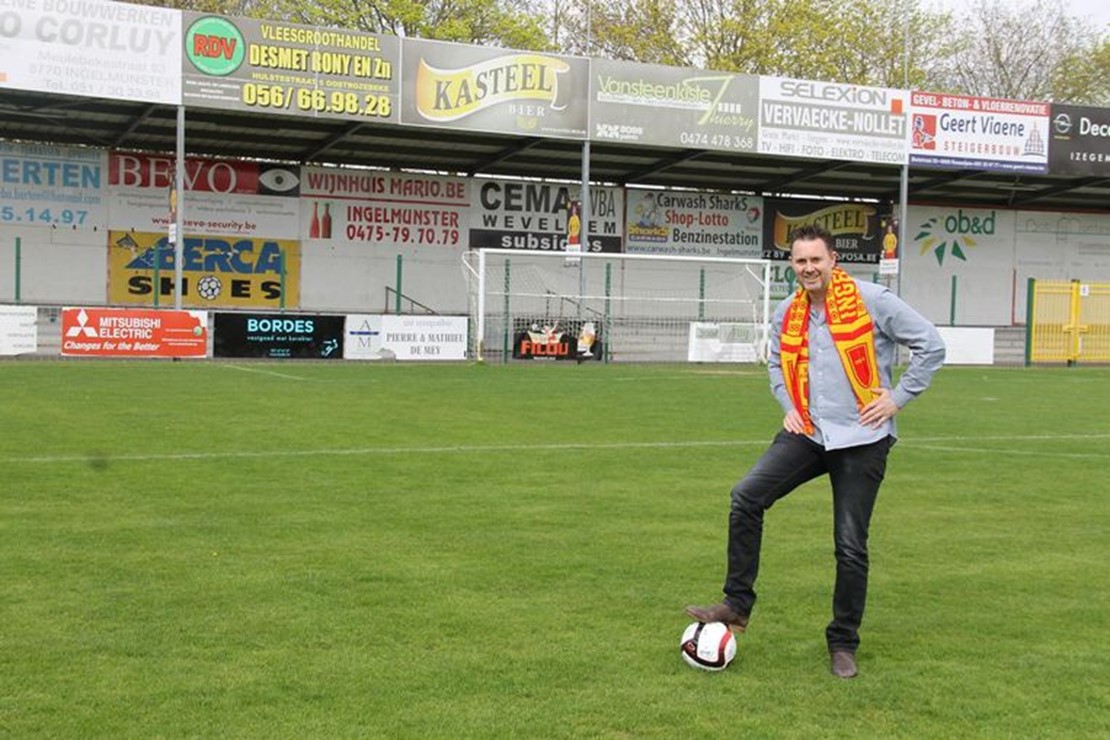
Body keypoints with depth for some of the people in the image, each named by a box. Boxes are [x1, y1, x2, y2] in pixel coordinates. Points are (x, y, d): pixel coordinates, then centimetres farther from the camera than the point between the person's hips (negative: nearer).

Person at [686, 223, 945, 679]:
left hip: (861, 439, -4)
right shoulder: (786, 314, 7)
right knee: (746, 496, -15)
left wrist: (898, 398, -8)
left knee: (850, 546, 0)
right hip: (808, 433, 4)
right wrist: (790, 406, 12)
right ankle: (737, 605, -4)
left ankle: (843, 643, 18)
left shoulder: (871, 300, -9)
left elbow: (930, 346, -5)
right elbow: (777, 362, 27)